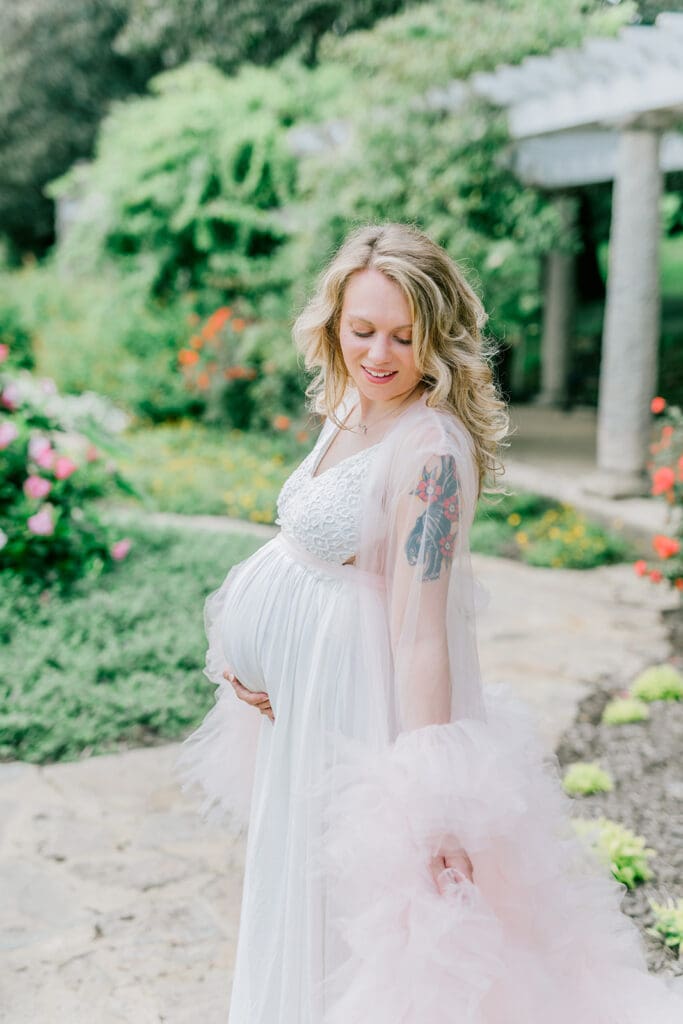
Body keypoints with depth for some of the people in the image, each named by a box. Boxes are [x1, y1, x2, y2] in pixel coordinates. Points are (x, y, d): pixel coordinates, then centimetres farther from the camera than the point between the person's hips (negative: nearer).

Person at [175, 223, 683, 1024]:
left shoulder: (431, 451, -24)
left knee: (363, 927, 10)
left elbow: (420, 636, -28)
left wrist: (428, 800, -28)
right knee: (299, 904, 26)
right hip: (305, 702, 9)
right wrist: (238, 645, 4)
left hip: (370, 710, -9)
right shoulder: (350, 406, 2)